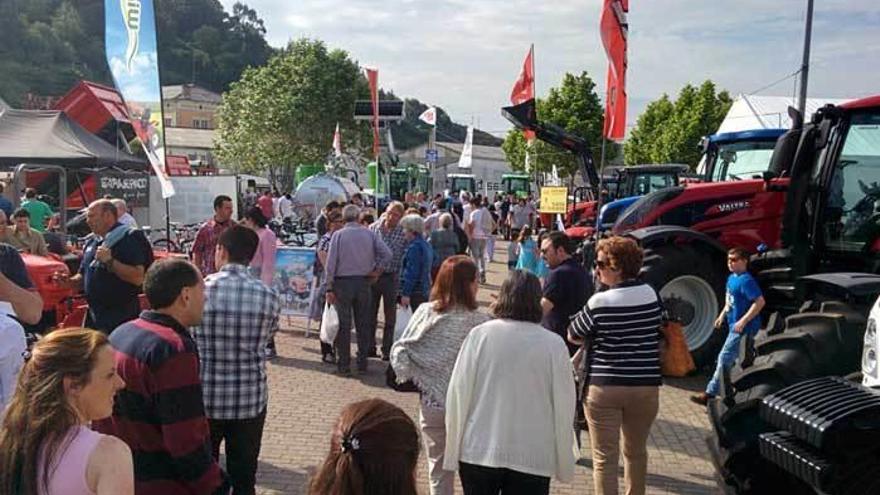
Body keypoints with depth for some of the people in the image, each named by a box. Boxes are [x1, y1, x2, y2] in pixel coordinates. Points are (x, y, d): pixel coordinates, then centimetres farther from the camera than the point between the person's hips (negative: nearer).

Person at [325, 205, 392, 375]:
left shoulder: (338, 234, -5)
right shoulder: (369, 233, 1)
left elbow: (331, 263, -8)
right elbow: (387, 254, -5)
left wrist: (329, 288, -4)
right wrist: (376, 270, 6)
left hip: (343, 282, -2)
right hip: (363, 283, 2)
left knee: (344, 325, 3)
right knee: (363, 324, 11)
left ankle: (343, 365, 6)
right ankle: (362, 363, 17)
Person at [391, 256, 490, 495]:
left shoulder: (425, 313, -7)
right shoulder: (480, 323, -15)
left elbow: (399, 352, -8)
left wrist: (412, 379, -1)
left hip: (432, 404, 2)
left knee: (439, 471, 19)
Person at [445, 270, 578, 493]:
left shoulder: (480, 335, -7)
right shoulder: (554, 344, -7)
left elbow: (458, 394, -4)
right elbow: (563, 406, -2)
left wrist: (453, 451, 8)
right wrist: (564, 466, 10)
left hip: (479, 452, 1)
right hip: (533, 458, -1)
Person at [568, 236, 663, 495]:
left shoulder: (600, 302, -14)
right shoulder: (651, 295, -1)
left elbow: (573, 337, -2)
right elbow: (659, 334, 13)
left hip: (604, 386, -5)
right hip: (645, 386, 5)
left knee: (604, 457, 5)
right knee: (636, 451, 23)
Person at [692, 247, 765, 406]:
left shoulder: (746, 280, -18)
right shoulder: (731, 278, 10)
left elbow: (760, 301, -25)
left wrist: (743, 321, -26)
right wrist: (722, 315, 15)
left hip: (744, 328, -10)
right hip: (735, 326, 10)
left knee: (724, 359, -7)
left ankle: (710, 394, -2)